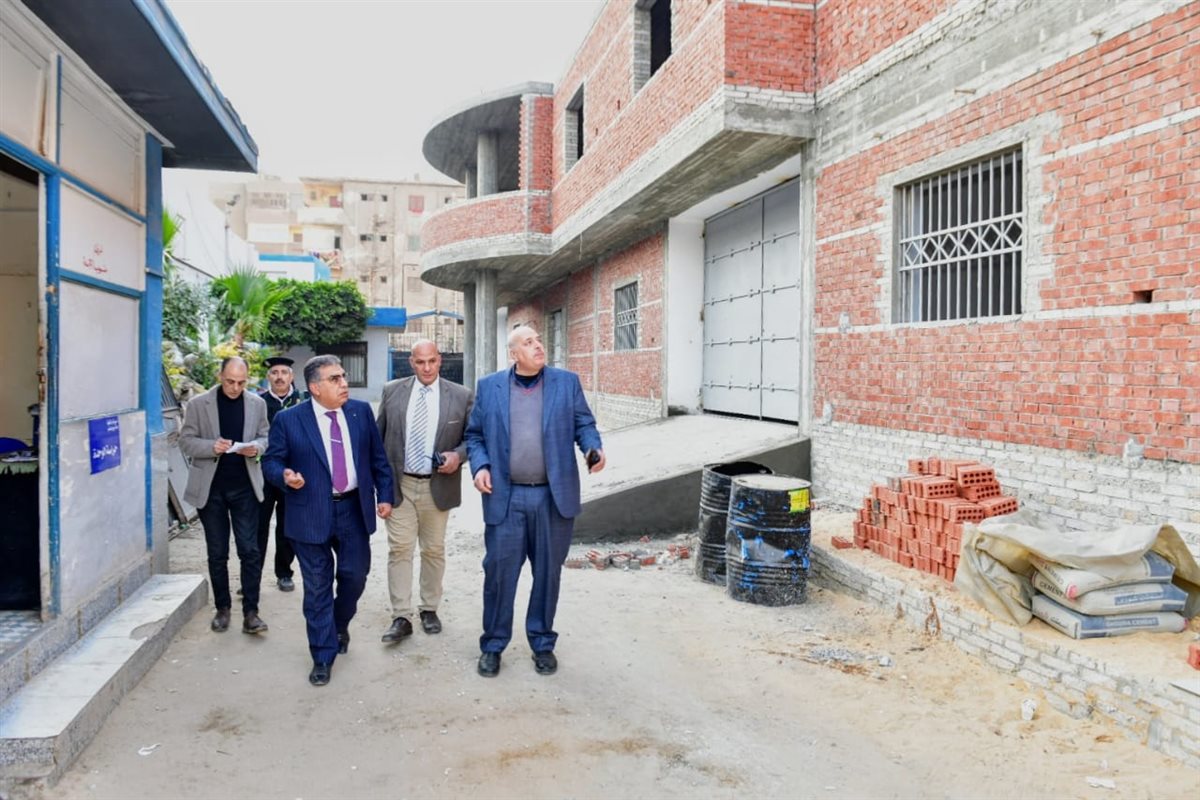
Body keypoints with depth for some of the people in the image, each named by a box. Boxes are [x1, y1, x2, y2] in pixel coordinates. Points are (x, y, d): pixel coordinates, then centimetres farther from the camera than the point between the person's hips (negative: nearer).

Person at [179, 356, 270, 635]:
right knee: (217, 553, 10)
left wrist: (255, 447, -13)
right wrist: (212, 446, -19)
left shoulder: (256, 403, 3)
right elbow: (186, 441, 0)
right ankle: (222, 608, 23)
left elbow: (265, 438, 10)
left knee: (250, 551, -2)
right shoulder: (198, 404, -2)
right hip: (211, 487, 0)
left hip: (244, 487, 1)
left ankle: (250, 612, 4)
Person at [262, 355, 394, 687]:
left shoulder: (361, 411, 2)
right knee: (318, 588, 6)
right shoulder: (288, 419, -6)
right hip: (311, 514, -2)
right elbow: (271, 461, -1)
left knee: (355, 576, 11)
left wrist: (384, 494, 5)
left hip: (354, 509, 3)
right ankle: (323, 656, 20)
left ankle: (340, 626, 41)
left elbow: (377, 456, 8)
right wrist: (285, 475, -22)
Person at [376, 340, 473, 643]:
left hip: (437, 486, 0)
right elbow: (378, 435, 7)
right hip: (398, 484, 0)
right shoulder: (392, 391, 2)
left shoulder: (461, 396, -2)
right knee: (399, 550, 0)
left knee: (434, 550, 12)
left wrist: (458, 455, -16)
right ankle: (401, 618, 7)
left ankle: (429, 609, 27)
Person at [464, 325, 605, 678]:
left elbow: (583, 423, 5)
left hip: (554, 496, 1)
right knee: (499, 571, 5)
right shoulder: (489, 386, 4)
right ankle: (493, 645, 23)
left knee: (548, 573, 11)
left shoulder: (567, 382, 3)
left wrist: (593, 448, -15)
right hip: (505, 496, 0)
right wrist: (480, 466, -8)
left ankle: (542, 643, 28)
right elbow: (475, 435, 9)